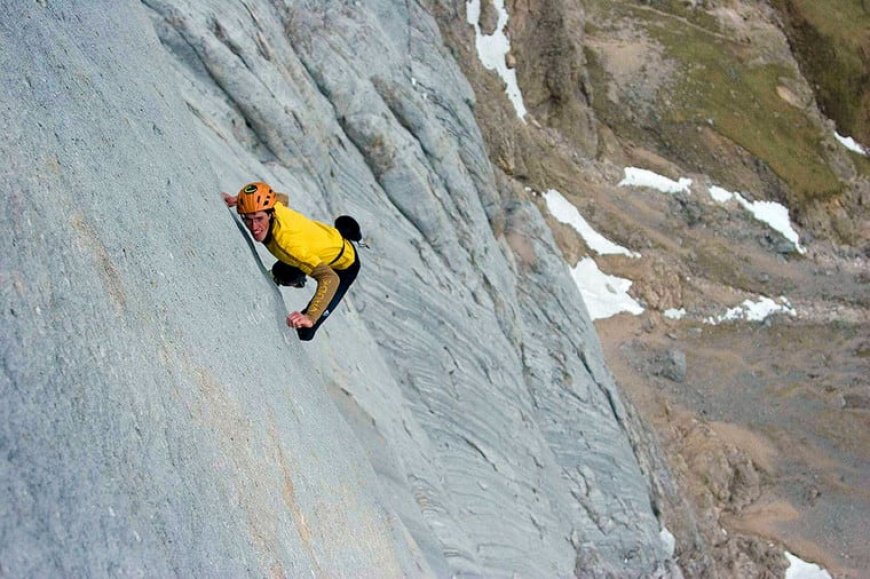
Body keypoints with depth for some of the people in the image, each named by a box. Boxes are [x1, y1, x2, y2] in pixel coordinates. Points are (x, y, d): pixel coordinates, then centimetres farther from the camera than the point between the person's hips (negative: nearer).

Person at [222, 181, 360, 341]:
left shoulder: (288, 240, -46)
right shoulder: (269, 206, -26)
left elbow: (330, 279, -53)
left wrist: (310, 318, -64)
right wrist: (238, 199, -6)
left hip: (343, 265, -7)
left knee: (303, 333, -11)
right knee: (280, 275, 34)